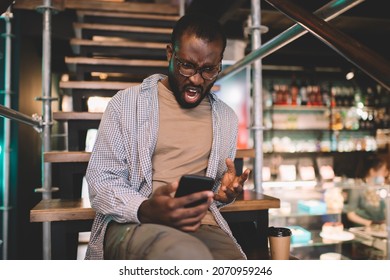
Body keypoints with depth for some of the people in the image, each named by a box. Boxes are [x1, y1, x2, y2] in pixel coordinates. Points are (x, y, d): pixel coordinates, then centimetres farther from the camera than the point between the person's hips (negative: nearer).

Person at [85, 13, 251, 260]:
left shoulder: (226, 119, 14)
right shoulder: (126, 103, 3)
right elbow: (100, 181, -2)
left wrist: (225, 192, -1)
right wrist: (145, 210, -22)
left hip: (202, 225, 4)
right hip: (131, 224, -3)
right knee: (189, 256, -36)